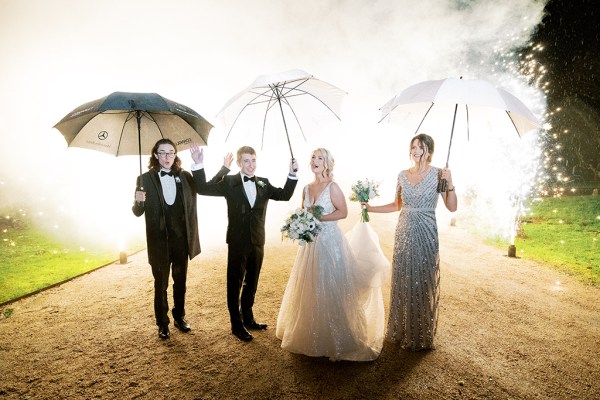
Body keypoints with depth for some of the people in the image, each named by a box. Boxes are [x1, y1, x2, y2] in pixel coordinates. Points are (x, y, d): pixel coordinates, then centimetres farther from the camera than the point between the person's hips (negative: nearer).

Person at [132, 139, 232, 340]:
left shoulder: (185, 176, 2)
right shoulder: (146, 178, -5)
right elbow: (137, 212, -4)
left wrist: (224, 168, 0)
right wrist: (139, 202, -27)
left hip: (181, 239, 3)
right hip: (159, 241, -2)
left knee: (180, 281, 17)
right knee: (160, 284, 12)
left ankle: (179, 317, 36)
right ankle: (162, 323, 29)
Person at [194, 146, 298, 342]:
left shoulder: (264, 183, 5)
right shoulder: (229, 182, -5)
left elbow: (285, 195, -3)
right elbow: (203, 189, -10)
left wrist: (292, 174, -12)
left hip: (257, 242, 4)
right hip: (237, 242, -4)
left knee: (251, 283, 18)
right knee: (235, 284, 8)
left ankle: (248, 318, 36)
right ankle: (237, 324, 23)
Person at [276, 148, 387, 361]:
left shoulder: (332, 186, -8)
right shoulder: (307, 188, 10)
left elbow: (343, 212, -13)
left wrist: (318, 218, -18)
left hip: (330, 241, -6)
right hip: (311, 242, 6)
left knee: (330, 288, -1)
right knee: (310, 289, 11)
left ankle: (336, 339, 12)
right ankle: (312, 334, 25)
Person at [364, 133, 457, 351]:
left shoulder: (438, 174, -4)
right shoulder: (403, 175, 8)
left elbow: (452, 207, -6)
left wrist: (450, 183, -20)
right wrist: (371, 208, 7)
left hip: (425, 234, -4)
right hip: (404, 233, 4)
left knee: (423, 283, 3)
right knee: (402, 282, 10)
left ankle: (421, 337, 20)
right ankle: (400, 331, 25)